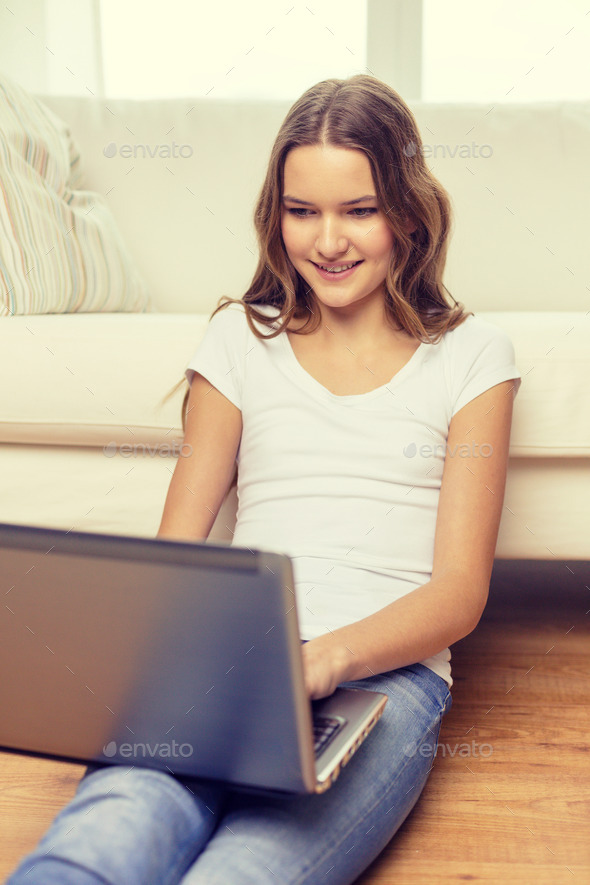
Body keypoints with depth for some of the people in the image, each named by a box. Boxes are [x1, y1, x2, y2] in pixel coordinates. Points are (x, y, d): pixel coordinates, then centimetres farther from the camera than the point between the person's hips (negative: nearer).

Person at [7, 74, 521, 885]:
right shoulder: (242, 338, 17)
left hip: (386, 671, -1)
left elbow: (461, 591, 3)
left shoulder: (470, 354, 11)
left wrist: (327, 657, -17)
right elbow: (176, 548, 12)